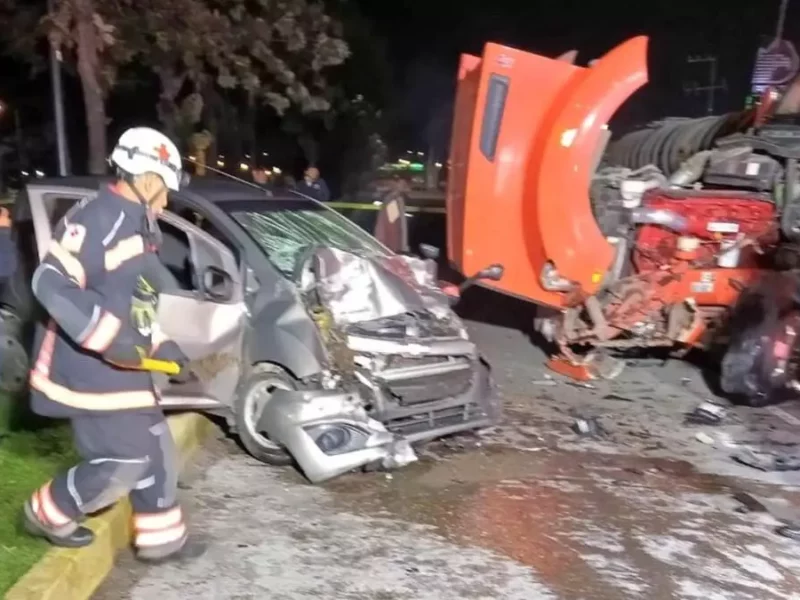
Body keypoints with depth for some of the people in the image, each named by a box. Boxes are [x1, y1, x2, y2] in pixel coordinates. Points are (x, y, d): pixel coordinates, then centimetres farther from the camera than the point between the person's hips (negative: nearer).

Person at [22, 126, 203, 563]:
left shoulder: (137, 225, 14)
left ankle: (161, 538, 28)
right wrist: (108, 338, -29)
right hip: (90, 369, -10)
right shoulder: (96, 218, -19)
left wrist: (163, 347, 14)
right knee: (123, 461, -5)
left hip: (121, 367, 10)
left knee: (155, 452, 14)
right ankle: (47, 514, 19)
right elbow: (50, 283, -27)